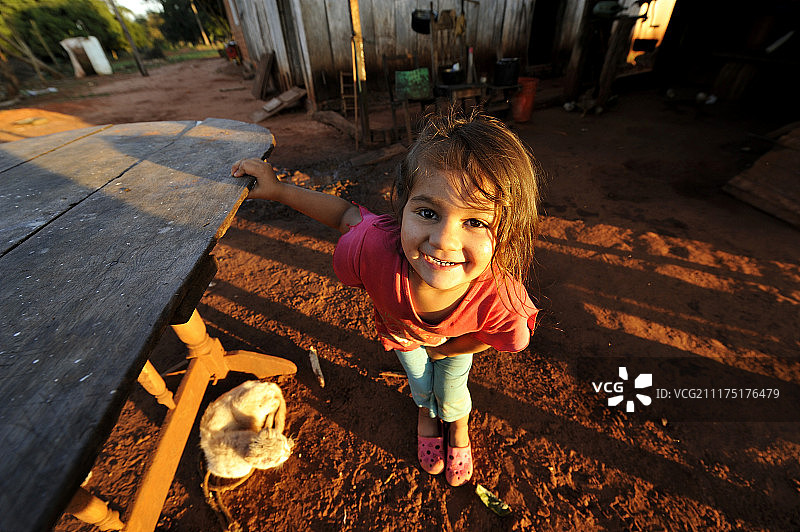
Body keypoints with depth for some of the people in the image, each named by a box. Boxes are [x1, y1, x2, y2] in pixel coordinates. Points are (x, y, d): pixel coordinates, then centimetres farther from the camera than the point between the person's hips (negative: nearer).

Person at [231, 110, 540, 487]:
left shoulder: (500, 299, -46)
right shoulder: (375, 247, -49)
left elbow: (509, 337, -20)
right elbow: (348, 215, -23)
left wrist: (445, 348, -9)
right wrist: (278, 189, -17)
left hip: (455, 338, 0)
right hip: (400, 328, 1)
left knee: (450, 394, 24)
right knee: (419, 380, 28)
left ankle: (459, 430, 65)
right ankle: (426, 411, 69)